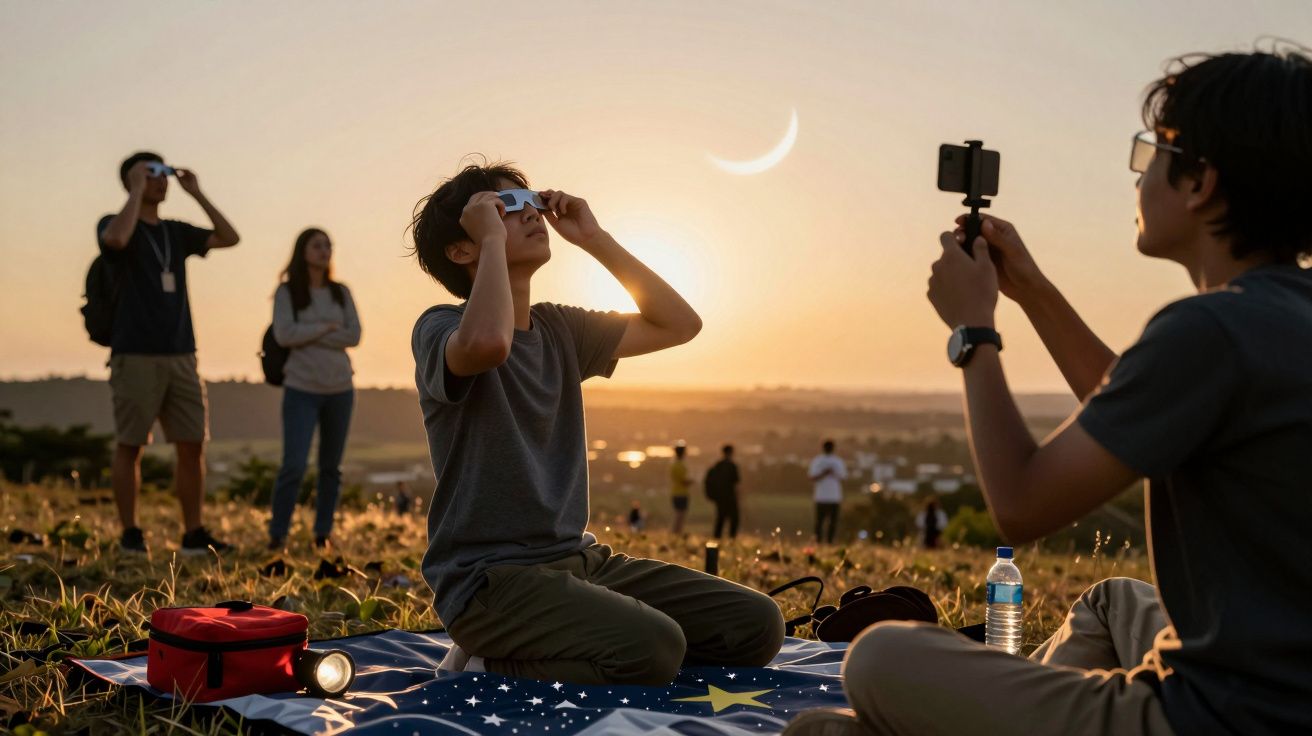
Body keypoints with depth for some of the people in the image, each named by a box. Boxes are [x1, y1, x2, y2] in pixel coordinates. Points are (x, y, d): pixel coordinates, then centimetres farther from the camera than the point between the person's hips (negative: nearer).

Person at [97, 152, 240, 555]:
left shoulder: (176, 232, 17)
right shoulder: (114, 223, 1)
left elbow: (229, 237, 9)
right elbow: (116, 239, -24)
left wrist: (197, 193, 6)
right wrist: (137, 191, -13)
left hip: (181, 355, 5)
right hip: (136, 355, -5)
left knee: (193, 444, 2)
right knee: (130, 445, 1)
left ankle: (193, 534, 7)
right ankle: (130, 533, 10)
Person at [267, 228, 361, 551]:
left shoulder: (341, 292, 8)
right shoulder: (286, 292, 0)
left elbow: (354, 336, -4)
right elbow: (284, 335, -13)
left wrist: (308, 337, -10)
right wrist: (326, 327, -9)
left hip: (340, 389, 4)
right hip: (301, 390, -3)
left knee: (331, 466, 9)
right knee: (294, 465, -10)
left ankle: (323, 533, 20)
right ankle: (277, 534, 2)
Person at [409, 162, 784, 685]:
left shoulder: (558, 329, 14)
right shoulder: (441, 329, -8)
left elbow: (679, 324, 17)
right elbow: (487, 343, -34)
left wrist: (594, 239, 11)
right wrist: (493, 239, -17)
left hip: (578, 559, 8)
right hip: (490, 578, -8)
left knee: (758, 625, -3)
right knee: (654, 646, -31)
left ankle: (545, 650, 4)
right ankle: (488, 668, -6)